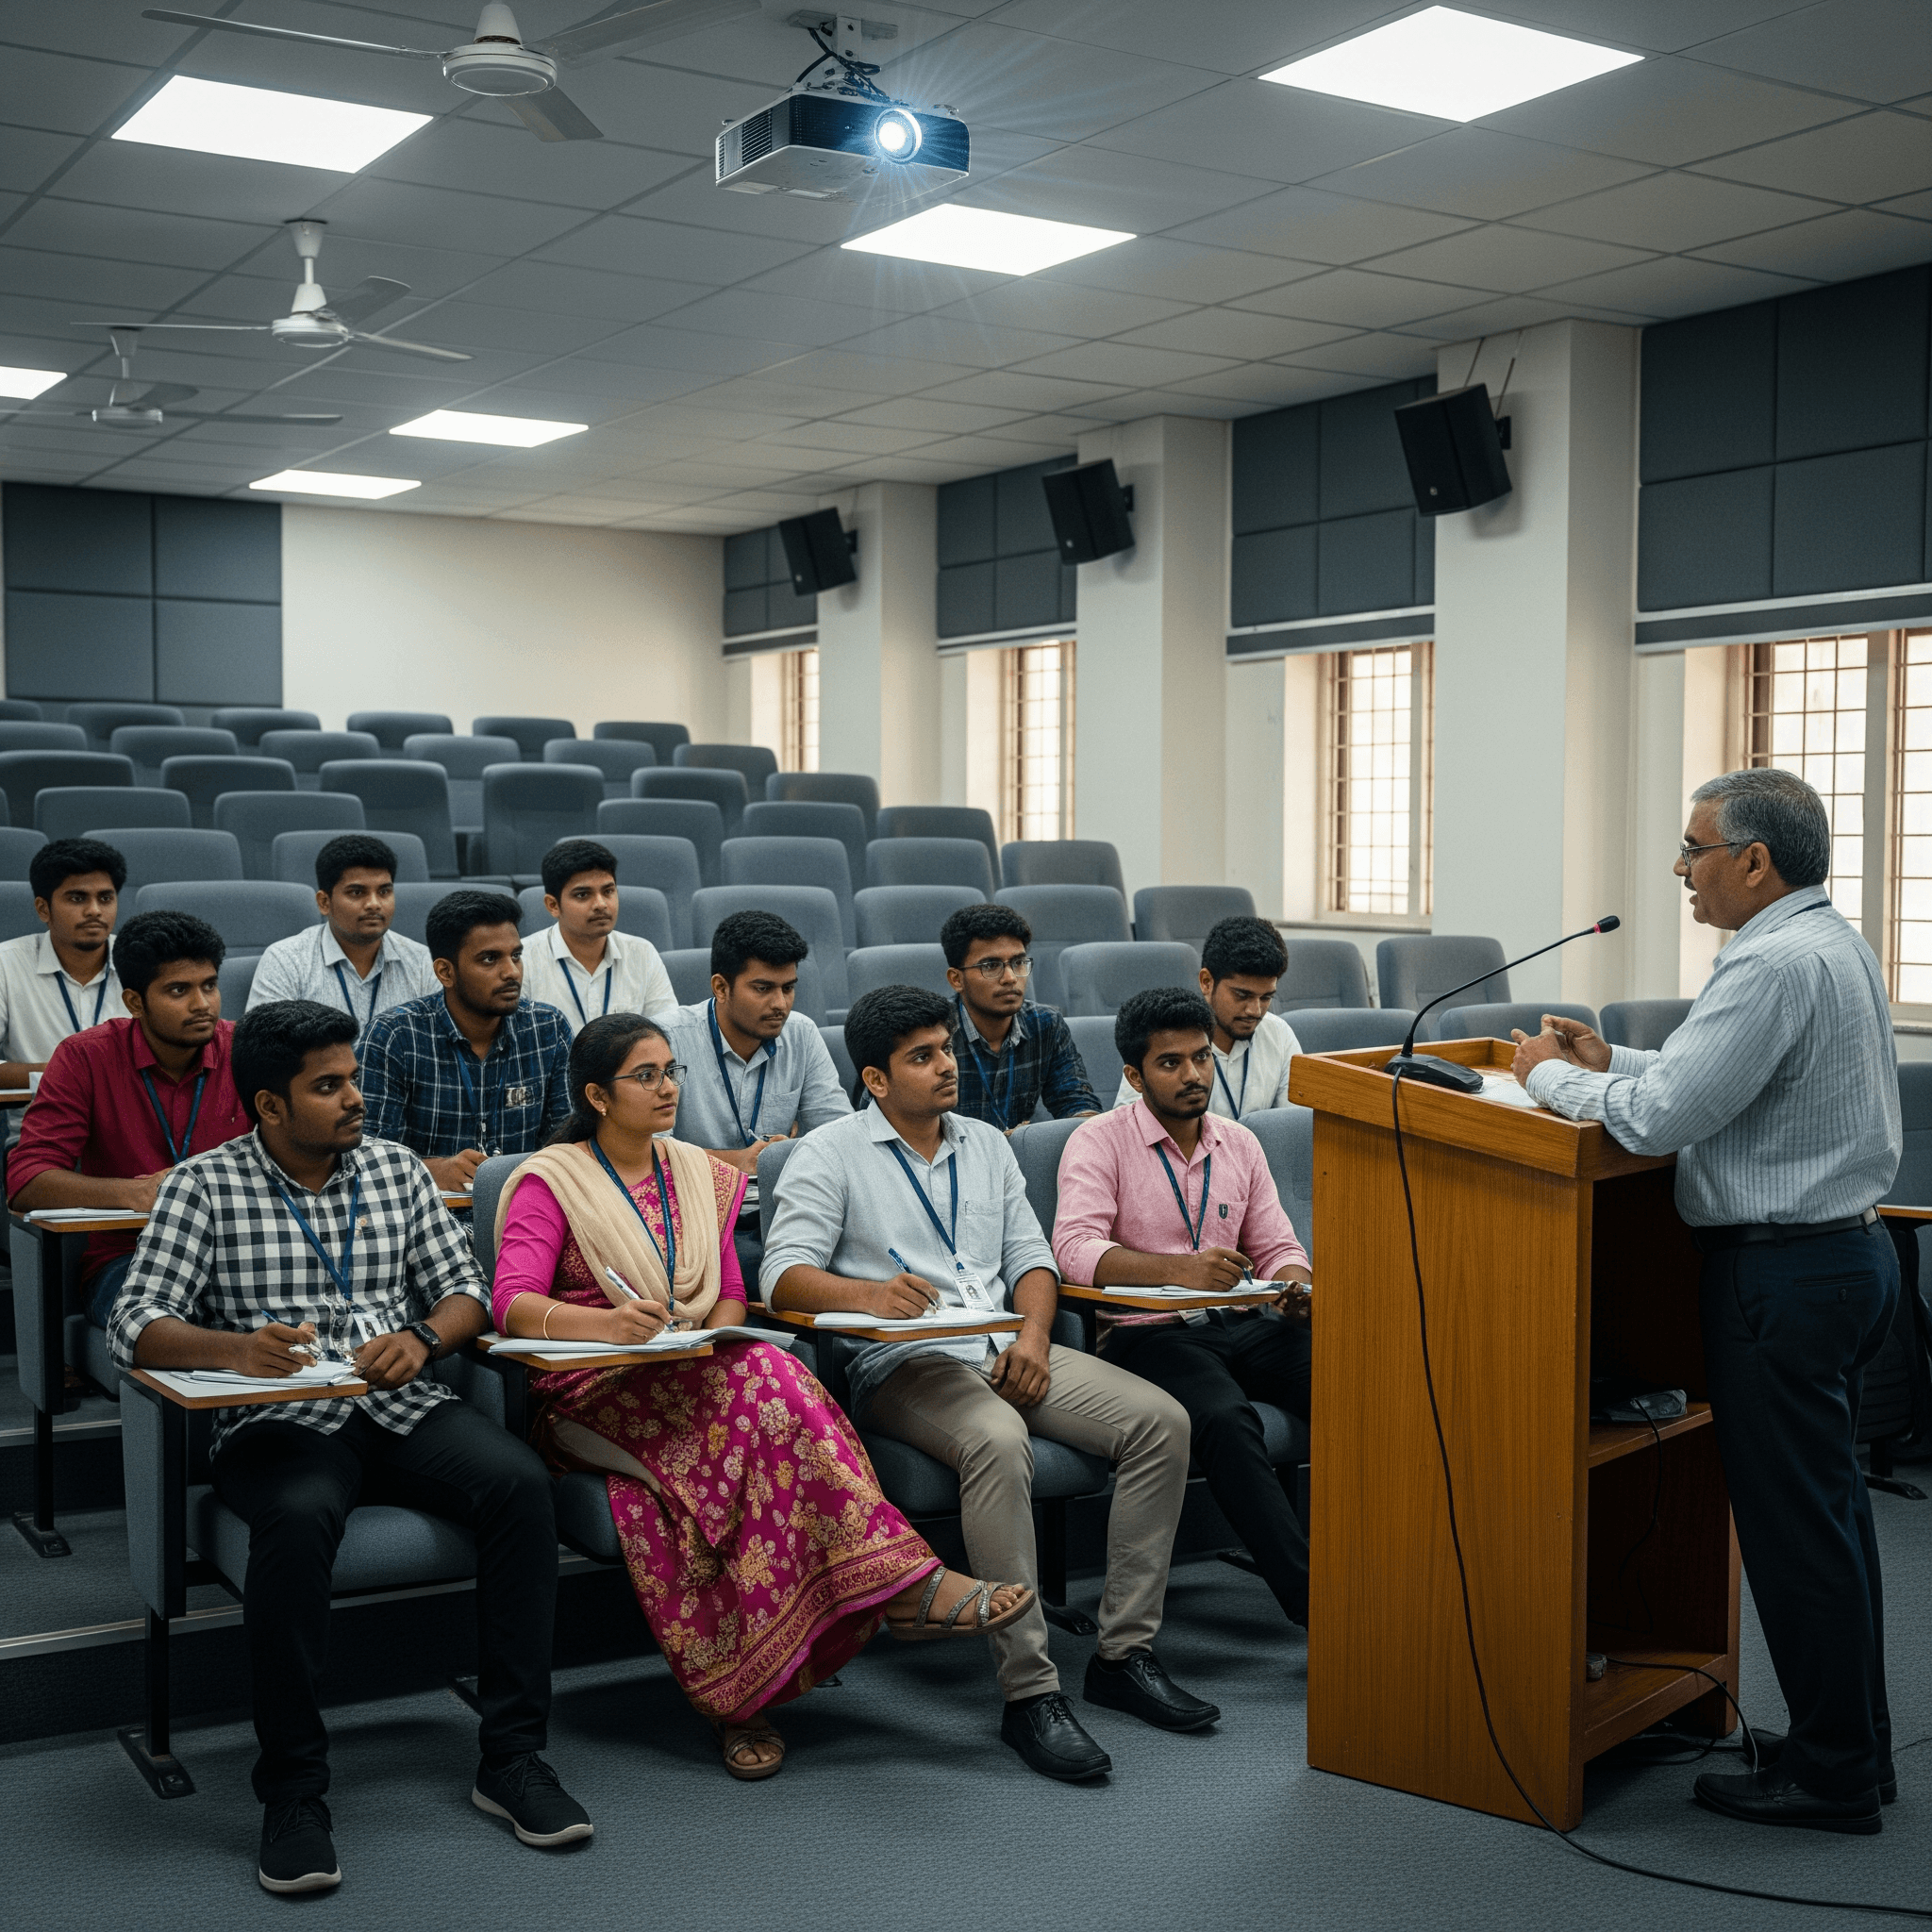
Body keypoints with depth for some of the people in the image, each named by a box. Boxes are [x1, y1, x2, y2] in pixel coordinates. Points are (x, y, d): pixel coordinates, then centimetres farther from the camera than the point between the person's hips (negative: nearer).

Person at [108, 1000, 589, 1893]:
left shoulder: (395, 1167, 13)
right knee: (297, 1520, -37)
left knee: (519, 1482, -25)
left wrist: (423, 1336, -10)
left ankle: (511, 1755, -15)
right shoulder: (204, 1185, 2)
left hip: (404, 1408, 4)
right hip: (279, 1422, -3)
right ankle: (294, 1793, -21)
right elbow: (137, 1326, -6)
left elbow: (467, 1287, 14)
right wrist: (234, 1347, -27)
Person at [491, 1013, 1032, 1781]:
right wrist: (612, 1323, -32)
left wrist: (716, 1336, -8)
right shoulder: (549, 1183, 2)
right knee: (761, 1377, -34)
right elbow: (513, 1304, -12)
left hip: (700, 1384, 5)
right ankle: (905, 1584, -38)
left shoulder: (701, 1175, 20)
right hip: (593, 1397, -5)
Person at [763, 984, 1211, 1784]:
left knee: (1161, 1420, -14)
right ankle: (1028, 1690, -31)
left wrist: (1033, 1335, -4)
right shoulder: (828, 1155, 2)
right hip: (902, 1365, -6)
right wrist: (868, 1294, -29)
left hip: (1006, 1349, 6)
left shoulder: (986, 1143, 21)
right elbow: (783, 1275, -9)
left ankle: (1125, 1653, -8)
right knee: (998, 1441, -38)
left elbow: (1031, 1257, 18)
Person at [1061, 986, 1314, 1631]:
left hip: (1247, 1324, 5)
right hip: (1151, 1333, -5)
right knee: (1225, 1418, -36)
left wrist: (1295, 1289, -8)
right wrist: (1179, 1270, -30)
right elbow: (1074, 1250, -15)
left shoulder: (1240, 1144, 17)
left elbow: (1278, 1247, 18)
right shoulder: (1099, 1142, 0)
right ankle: (1311, 1597, -34)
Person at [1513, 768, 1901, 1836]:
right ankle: (1853, 1745, 28)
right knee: (1830, 1508, 17)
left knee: (1793, 1526, 0)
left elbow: (1662, 1116, -24)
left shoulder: (1774, 965, -21)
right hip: (1849, 1251, 10)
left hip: (1783, 1275, -10)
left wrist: (1550, 1076, -9)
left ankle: (1829, 1777, 11)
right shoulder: (1834, 943, 12)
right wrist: (1611, 1060, 13)